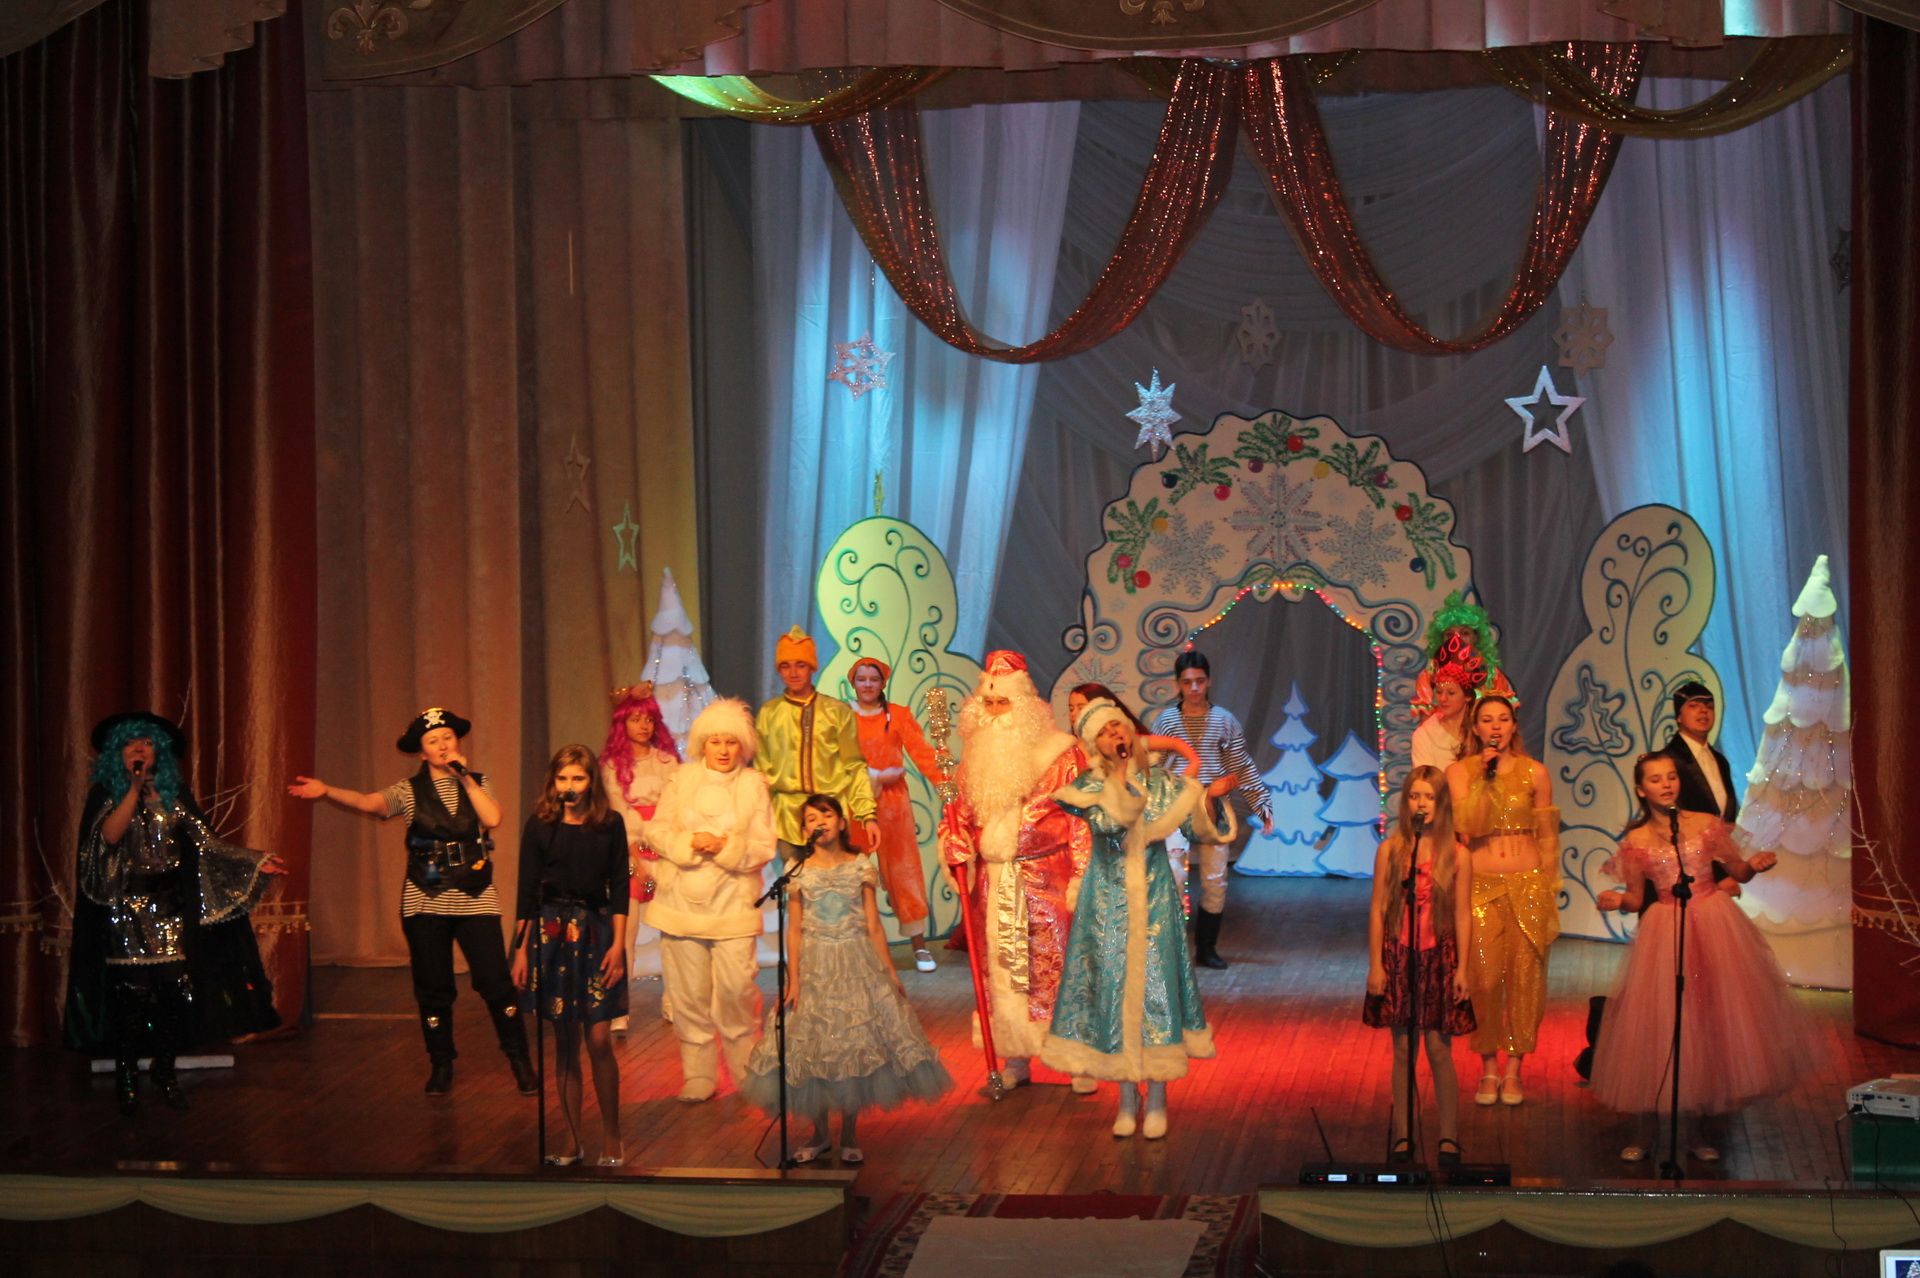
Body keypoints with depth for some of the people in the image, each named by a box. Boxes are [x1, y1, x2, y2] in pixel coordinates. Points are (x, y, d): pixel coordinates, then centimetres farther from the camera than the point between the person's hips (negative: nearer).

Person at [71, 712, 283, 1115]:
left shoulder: (174, 792, 8)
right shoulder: (106, 793, 2)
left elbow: (205, 840, 5)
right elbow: (109, 834, -16)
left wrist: (254, 862, -3)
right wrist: (135, 788, -18)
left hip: (170, 904, 3)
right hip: (126, 907, -3)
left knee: (174, 988, -2)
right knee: (131, 992, -6)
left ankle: (165, 1068, 13)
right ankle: (127, 1077, 5)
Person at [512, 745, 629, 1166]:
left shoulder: (610, 825, 1)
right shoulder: (540, 825, 2)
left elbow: (619, 888, 3)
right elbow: (527, 891, 4)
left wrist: (618, 945, -5)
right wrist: (520, 949, 2)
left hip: (597, 931, -1)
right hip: (552, 933, 1)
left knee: (599, 1041, -6)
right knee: (565, 1043, 6)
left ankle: (611, 1138, 7)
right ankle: (572, 1141, 13)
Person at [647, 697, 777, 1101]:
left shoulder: (754, 785, 4)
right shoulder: (682, 779, 8)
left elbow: (763, 848, 0)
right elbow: (657, 830, 4)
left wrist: (725, 847, -16)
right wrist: (690, 843, -14)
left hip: (732, 902, -1)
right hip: (682, 900, 2)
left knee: (736, 989, -10)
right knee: (690, 992, 2)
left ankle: (745, 1070, 10)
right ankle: (698, 1075, 12)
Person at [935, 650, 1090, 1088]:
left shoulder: (1060, 753, -5)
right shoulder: (977, 757, 11)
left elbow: (1081, 817, -6)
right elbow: (962, 814, 18)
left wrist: (1080, 876, -11)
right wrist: (957, 855, 3)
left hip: (1045, 882, -5)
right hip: (994, 884, 5)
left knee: (1055, 968, -4)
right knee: (1000, 970, 5)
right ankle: (1015, 1062, 13)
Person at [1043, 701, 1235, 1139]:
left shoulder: (1163, 781, 1)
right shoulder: (1088, 785, -3)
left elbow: (1199, 829, -2)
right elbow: (1111, 819, -22)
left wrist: (1208, 797, -17)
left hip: (1155, 898, 0)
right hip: (1108, 902, 0)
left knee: (1155, 987, -1)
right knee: (1114, 988, 2)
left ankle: (1157, 1101, 8)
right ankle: (1127, 1099, 15)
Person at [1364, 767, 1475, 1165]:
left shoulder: (1457, 855, -2)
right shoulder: (1390, 850, 0)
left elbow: (1462, 914, 1)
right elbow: (1378, 909, 2)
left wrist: (1461, 969, -2)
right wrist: (1375, 964, -1)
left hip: (1439, 957, -1)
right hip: (1398, 957, 1)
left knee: (1439, 1049, 1)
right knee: (1403, 1049, 6)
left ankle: (1448, 1136, 9)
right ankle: (1402, 1135, 13)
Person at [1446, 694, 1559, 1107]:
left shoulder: (1535, 773, 5)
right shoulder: (1460, 772, 3)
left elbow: (1548, 837, 9)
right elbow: (1466, 826, -11)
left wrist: (1550, 890, 6)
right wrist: (1484, 776, -12)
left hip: (1528, 885, 1)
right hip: (1481, 886, -1)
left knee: (1525, 977, 0)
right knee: (1484, 978, -4)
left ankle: (1513, 1068, 10)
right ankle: (1488, 1067, 10)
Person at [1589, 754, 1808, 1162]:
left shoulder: (1707, 825, 2)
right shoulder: (1636, 841, 1)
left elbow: (1738, 872, 9)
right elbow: (1636, 899, 6)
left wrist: (1754, 866, -12)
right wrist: (1617, 900, -15)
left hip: (1714, 928, 1)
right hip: (1664, 934, -1)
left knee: (1715, 1020, 2)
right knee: (1658, 1026, -2)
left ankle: (1706, 1132, 14)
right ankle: (1645, 1133, 9)